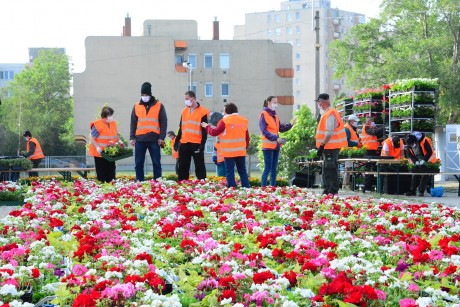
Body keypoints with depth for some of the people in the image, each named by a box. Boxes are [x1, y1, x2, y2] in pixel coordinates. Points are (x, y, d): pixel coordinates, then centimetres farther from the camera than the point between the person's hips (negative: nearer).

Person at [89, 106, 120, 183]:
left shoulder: (113, 124, 9)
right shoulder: (97, 125, -14)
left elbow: (116, 137, 21)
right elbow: (92, 139, -16)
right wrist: (97, 147, -29)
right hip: (100, 153, -7)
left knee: (111, 175, 11)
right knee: (102, 176, -1)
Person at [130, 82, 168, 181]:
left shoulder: (159, 106, 4)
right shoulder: (137, 106, 11)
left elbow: (163, 122, 2)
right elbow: (133, 123, 12)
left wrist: (162, 137, -7)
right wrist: (132, 137, 4)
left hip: (154, 139, -2)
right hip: (140, 139, 2)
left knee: (156, 163, 1)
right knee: (138, 163, 3)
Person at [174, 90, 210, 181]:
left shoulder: (203, 112, -4)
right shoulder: (184, 111, 14)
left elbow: (204, 130, -6)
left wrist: (202, 144, -13)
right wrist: (177, 141, 14)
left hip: (197, 144, -5)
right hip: (184, 144, 6)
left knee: (199, 167, 0)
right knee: (182, 167, 7)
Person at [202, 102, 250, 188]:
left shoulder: (224, 121, -8)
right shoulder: (243, 120, 8)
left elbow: (214, 132, -7)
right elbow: (247, 137, 12)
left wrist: (207, 126, 10)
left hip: (229, 152, -5)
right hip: (241, 151, 5)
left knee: (230, 172, 0)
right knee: (242, 172, 10)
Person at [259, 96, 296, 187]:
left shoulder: (275, 115, 17)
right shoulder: (264, 114, -8)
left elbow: (280, 128, 14)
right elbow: (264, 131, -15)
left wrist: (290, 125, 0)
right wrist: (276, 138, -23)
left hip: (276, 145, 8)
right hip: (268, 145, -8)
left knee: (274, 169, 11)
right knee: (267, 168, -10)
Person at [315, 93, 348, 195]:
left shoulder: (330, 114, -16)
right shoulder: (327, 113, 16)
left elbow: (329, 133, -23)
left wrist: (322, 145, -23)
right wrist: (322, 146, 19)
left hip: (331, 147, -11)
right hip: (330, 147, 11)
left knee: (331, 170, -9)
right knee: (327, 170, 16)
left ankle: (333, 191, -8)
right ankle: (327, 190, 23)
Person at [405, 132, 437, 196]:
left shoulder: (424, 141, -28)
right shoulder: (409, 145, -11)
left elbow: (430, 152, -26)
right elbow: (410, 155, -4)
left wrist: (424, 160, -33)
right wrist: (415, 161, -21)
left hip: (427, 161, -5)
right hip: (417, 163, 5)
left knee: (425, 176, -8)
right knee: (415, 176, 3)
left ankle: (421, 191, -5)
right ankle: (412, 191, 7)